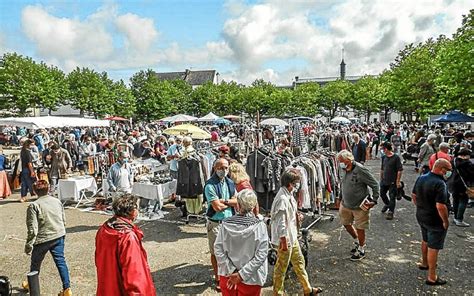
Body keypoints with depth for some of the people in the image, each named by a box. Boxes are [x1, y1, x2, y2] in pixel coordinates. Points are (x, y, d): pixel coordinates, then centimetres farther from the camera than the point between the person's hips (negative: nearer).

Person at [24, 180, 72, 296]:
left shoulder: (34, 206, -14)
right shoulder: (57, 201, 2)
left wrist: (29, 245, -7)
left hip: (43, 239, -3)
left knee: (36, 262, 20)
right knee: (61, 261, 6)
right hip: (59, 236, 4)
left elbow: (33, 229, -16)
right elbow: (64, 221, 11)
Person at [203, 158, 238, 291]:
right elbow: (217, 207, -21)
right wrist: (231, 202, -6)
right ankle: (218, 278, 26)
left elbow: (237, 201, -2)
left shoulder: (230, 183, 4)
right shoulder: (210, 185, -17)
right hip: (215, 223, -5)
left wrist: (224, 201, -18)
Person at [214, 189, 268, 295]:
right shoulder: (259, 226, -16)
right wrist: (242, 275, -16)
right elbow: (261, 255, -19)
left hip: (227, 276, 2)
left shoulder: (226, 224, -11)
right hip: (251, 279, -2)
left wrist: (231, 271, -9)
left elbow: (218, 250, -11)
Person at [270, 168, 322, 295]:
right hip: (285, 239, -10)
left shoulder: (289, 195, 4)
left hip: (292, 237, 10)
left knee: (299, 261, 22)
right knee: (281, 268, 7)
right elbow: (280, 223, -25)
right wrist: (284, 241, -20)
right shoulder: (282, 199, -27)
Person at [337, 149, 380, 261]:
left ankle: (361, 250, 28)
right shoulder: (344, 170, -2)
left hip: (360, 206, -7)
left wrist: (374, 200, -17)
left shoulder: (360, 170, -24)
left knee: (359, 228, 6)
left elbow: (375, 185, -16)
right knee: (346, 223, 20)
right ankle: (357, 242, 45)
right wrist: (341, 199, 17)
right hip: (346, 205, 7)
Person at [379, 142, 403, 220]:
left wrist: (398, 181, -16)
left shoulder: (396, 157, -14)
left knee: (392, 197, 1)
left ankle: (390, 212, 13)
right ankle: (387, 204, 44)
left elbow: (400, 170, -14)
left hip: (393, 182, -7)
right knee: (382, 194, 18)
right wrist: (381, 178, 16)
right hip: (384, 181, 7)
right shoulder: (384, 157, 5)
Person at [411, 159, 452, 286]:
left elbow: (414, 195, 10)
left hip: (421, 217, 8)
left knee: (425, 241, 27)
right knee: (433, 247, 4)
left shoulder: (421, 178, -1)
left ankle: (424, 263, 47)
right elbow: (440, 206, -30)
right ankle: (432, 277, 14)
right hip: (435, 221, -8)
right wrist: (446, 221, -17)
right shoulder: (439, 184, -27)